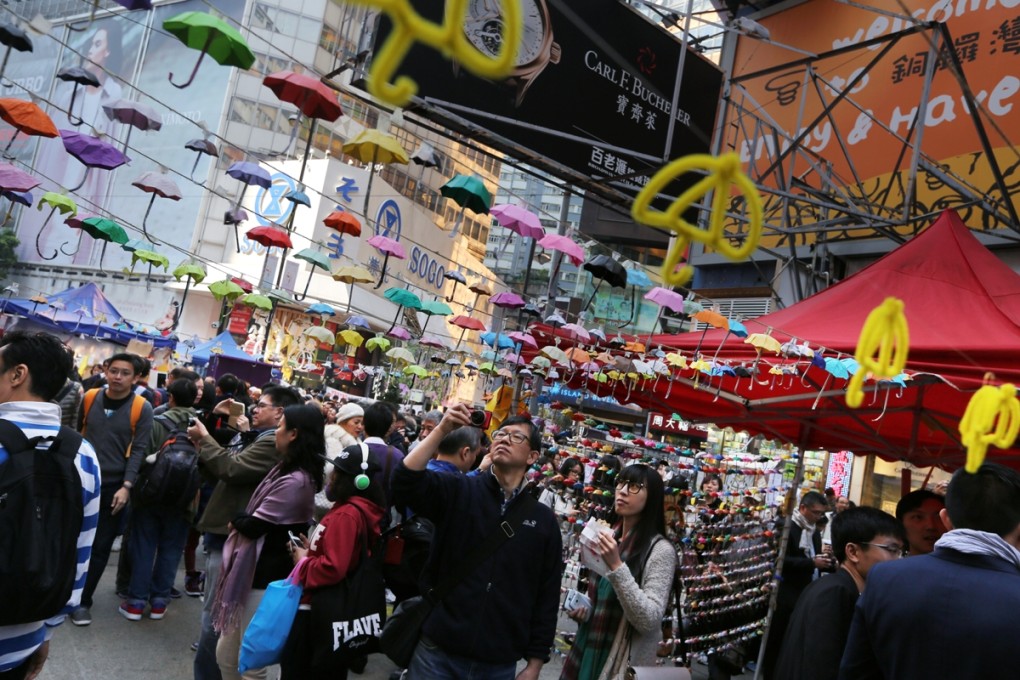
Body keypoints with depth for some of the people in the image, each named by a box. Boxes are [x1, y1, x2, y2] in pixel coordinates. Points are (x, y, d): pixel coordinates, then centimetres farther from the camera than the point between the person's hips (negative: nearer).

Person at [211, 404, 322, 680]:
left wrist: (236, 520, -1)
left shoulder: (295, 481, -24)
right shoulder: (289, 469, 8)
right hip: (254, 569, 9)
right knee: (226, 654, 20)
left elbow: (253, 526, -20)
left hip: (265, 575, -9)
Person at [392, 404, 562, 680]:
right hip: (437, 651, -1)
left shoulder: (543, 520, 2)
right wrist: (442, 430, -25)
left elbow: (547, 597, 4)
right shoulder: (457, 491, -2)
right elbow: (404, 481, -19)